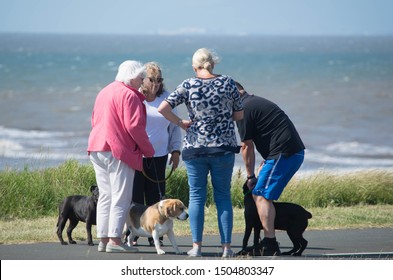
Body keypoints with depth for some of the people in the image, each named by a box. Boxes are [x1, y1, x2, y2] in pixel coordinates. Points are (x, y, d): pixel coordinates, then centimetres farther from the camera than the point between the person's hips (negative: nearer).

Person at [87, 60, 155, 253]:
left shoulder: (104, 92, 18)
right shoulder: (128, 95, -11)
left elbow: (95, 120, 23)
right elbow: (134, 126, -17)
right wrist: (148, 150, -7)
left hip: (97, 148, 9)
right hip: (119, 151, -9)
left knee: (105, 196, 11)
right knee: (121, 197, -5)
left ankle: (103, 239, 10)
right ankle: (114, 240, -9)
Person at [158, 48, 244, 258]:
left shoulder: (189, 85, -5)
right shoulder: (227, 83, -3)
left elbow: (163, 108, -11)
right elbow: (239, 115, 4)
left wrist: (180, 123, 2)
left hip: (195, 148, -1)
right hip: (224, 147, 1)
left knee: (196, 197, 6)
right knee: (223, 196, 7)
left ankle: (196, 246, 2)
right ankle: (226, 247, 5)